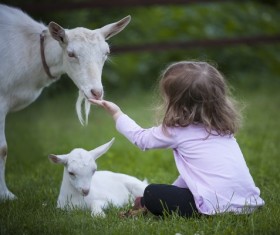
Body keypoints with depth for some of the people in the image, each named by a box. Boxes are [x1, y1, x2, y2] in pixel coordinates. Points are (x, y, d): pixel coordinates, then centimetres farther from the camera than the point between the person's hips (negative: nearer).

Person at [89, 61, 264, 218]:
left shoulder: (178, 130, -3)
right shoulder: (221, 126, 17)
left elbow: (141, 138, 17)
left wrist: (117, 114, 29)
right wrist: (176, 187, 32)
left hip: (218, 206, -8)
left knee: (151, 194, 4)